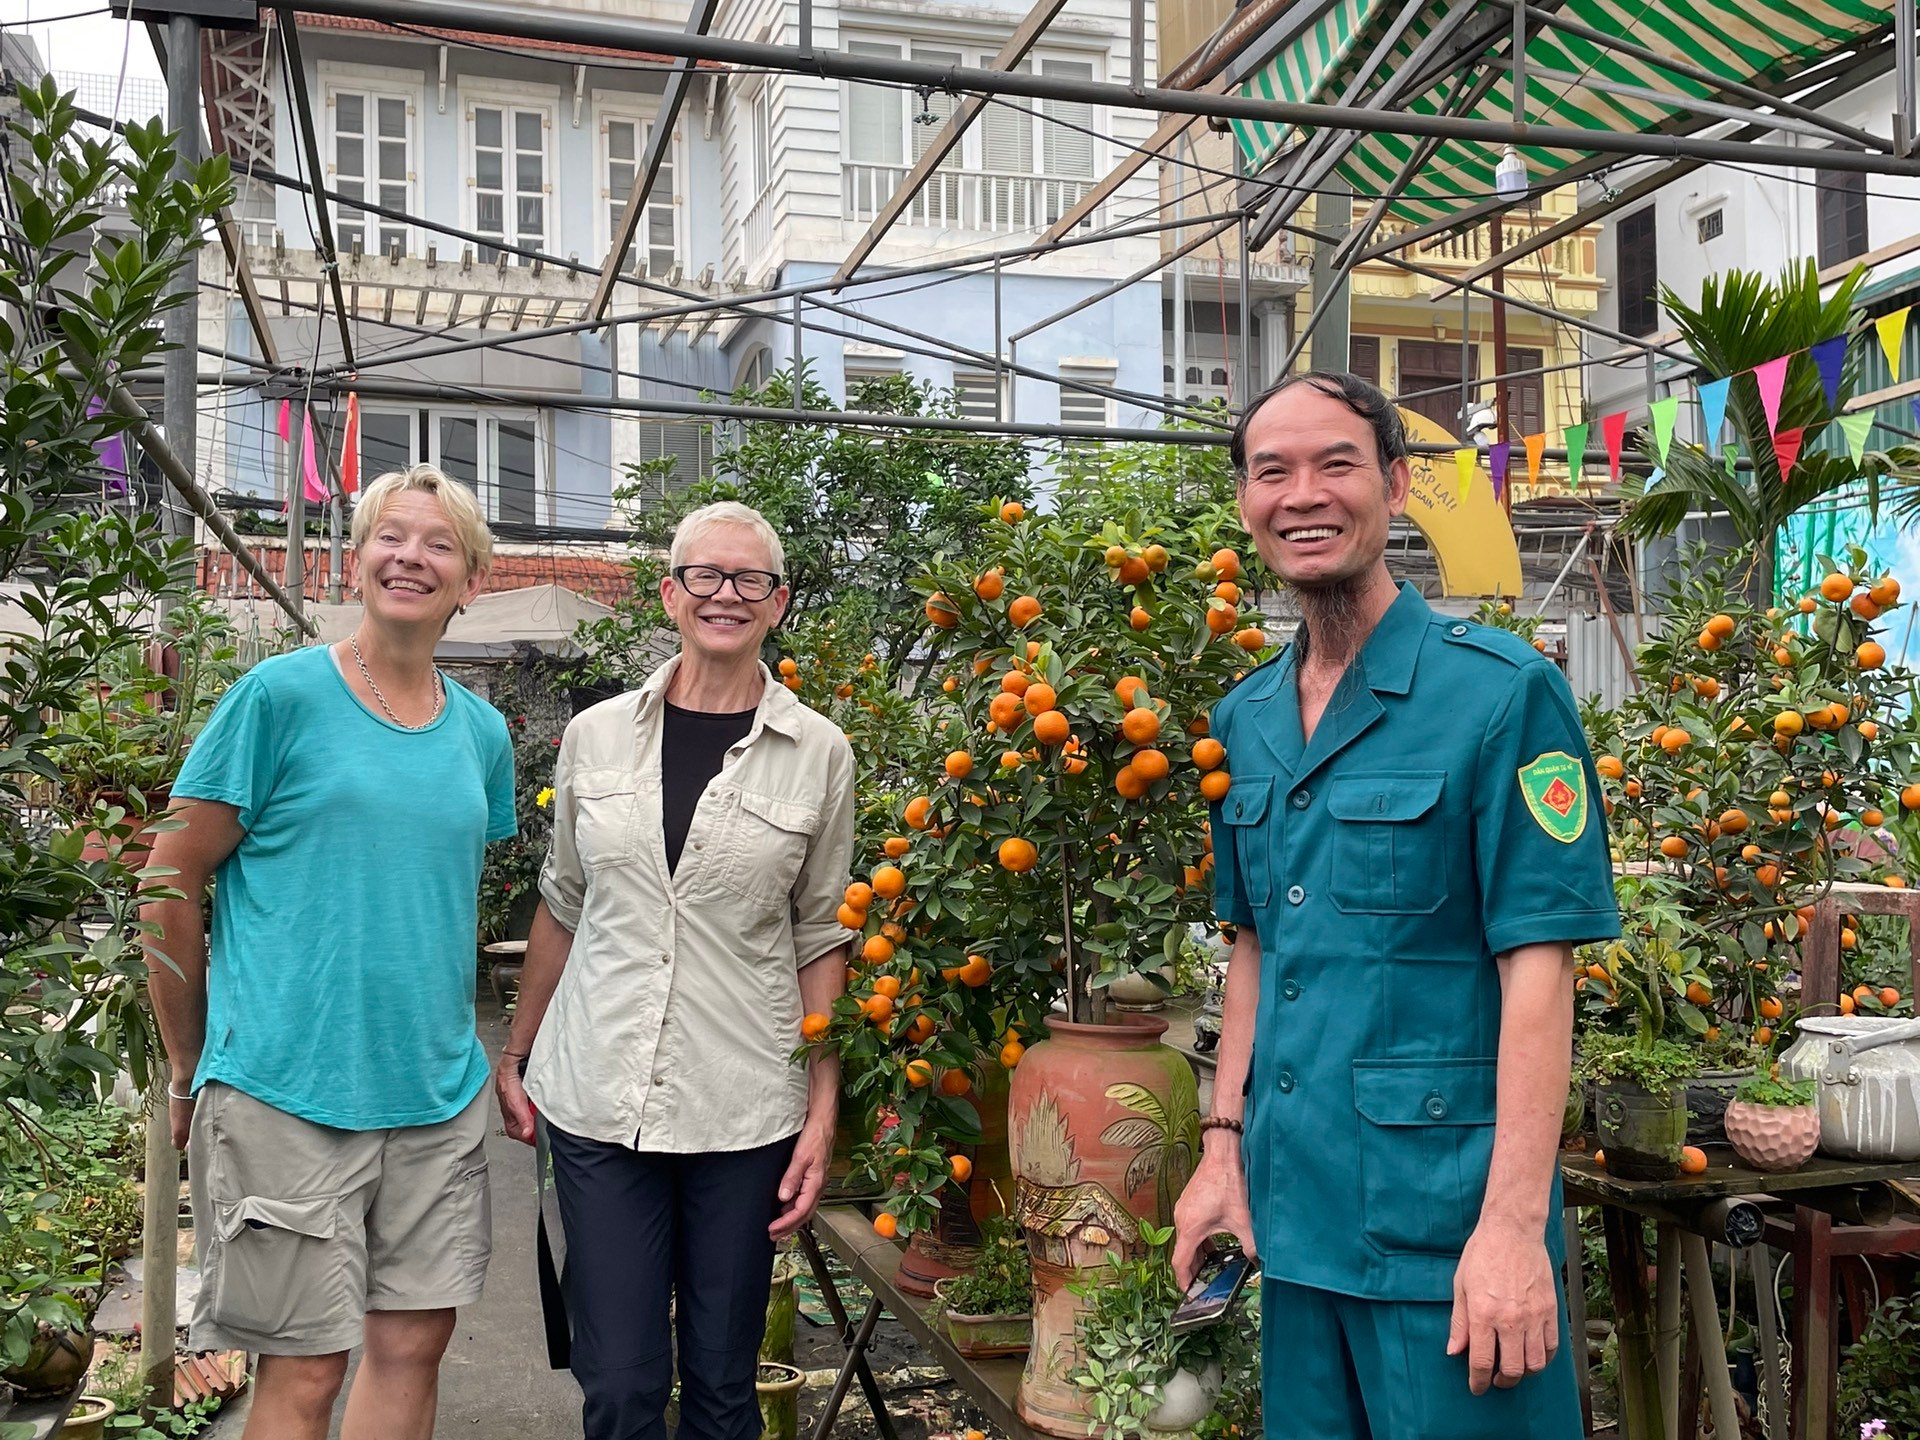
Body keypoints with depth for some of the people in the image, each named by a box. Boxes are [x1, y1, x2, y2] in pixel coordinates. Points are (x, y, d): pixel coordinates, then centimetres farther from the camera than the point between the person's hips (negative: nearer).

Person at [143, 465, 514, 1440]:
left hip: (438, 1097, 5)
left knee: (414, 1342, 10)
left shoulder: (481, 733, 9)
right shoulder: (280, 695, -6)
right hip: (287, 1093, -4)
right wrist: (191, 1071, 1)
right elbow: (172, 885, -3)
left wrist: (477, 1053, 14)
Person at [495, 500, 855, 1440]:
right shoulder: (597, 735, 4)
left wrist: (821, 1114, -2)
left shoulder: (818, 754, -1)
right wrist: (515, 1056, 16)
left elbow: (819, 939, 2)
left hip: (744, 1113, -1)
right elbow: (562, 906, 14)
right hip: (597, 1100, 1)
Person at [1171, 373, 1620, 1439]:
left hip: (1443, 1210, -6)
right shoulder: (1244, 719, 8)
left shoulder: (1502, 691, -11)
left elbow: (1538, 963, -15)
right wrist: (1224, 1145, 9)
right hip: (1289, 1203, 6)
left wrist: (1514, 1223, -19)